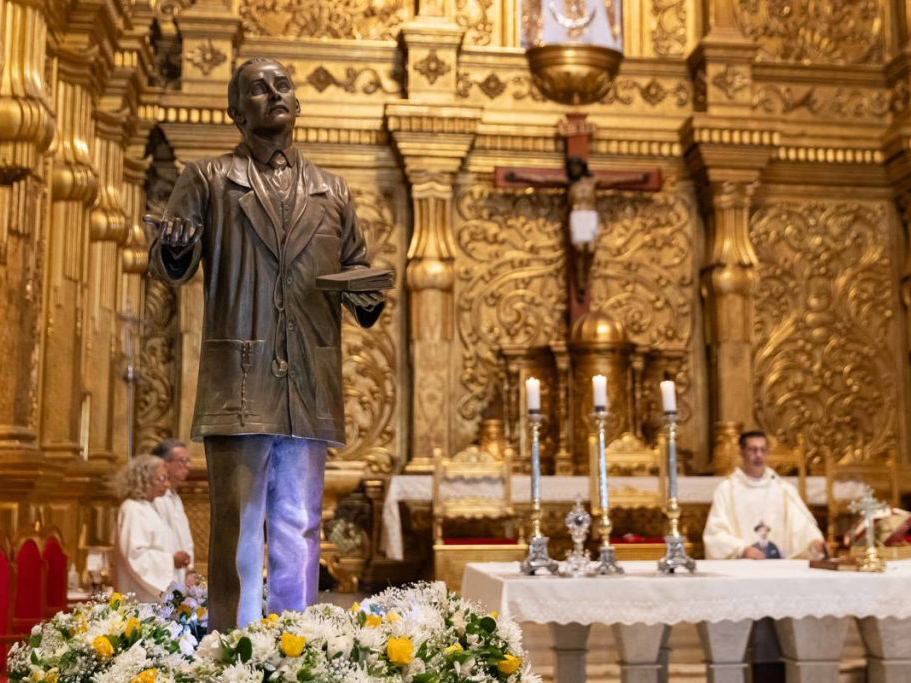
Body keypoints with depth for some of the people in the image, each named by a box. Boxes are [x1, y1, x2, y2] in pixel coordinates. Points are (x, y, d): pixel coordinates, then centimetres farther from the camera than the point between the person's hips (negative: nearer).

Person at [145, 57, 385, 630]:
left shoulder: (334, 193, 19)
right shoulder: (208, 179, 11)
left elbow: (358, 267, 21)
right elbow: (171, 267, 2)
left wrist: (368, 300, -2)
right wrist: (174, 248, -23)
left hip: (311, 388, 3)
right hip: (240, 382, -2)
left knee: (300, 529, 7)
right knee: (237, 526, -3)